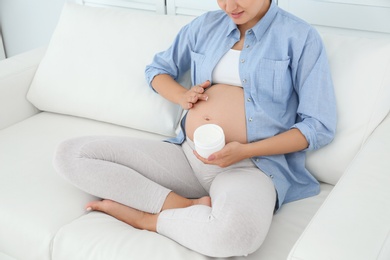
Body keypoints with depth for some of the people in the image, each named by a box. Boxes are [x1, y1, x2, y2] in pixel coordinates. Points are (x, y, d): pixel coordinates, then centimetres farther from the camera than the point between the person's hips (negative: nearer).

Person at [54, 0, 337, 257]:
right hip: (186, 155, 5)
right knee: (71, 153, -9)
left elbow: (320, 126, -4)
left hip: (252, 163, -4)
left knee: (237, 229, -42)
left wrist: (246, 151, -16)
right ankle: (186, 206, -17)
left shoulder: (300, 36, 0)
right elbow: (157, 69, 26)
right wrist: (182, 96, 2)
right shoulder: (206, 25, 13)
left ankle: (143, 216, -13)